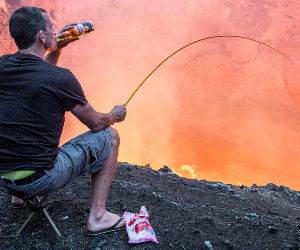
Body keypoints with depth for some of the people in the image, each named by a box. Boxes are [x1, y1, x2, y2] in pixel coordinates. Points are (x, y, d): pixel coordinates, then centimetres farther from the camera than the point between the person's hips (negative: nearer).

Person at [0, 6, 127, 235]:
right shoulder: (60, 78, -18)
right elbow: (96, 123, -5)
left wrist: (59, 47, 16)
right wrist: (115, 116, 16)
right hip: (39, 179, -7)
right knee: (109, 136, 6)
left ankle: (20, 195, 36)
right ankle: (98, 216, 8)